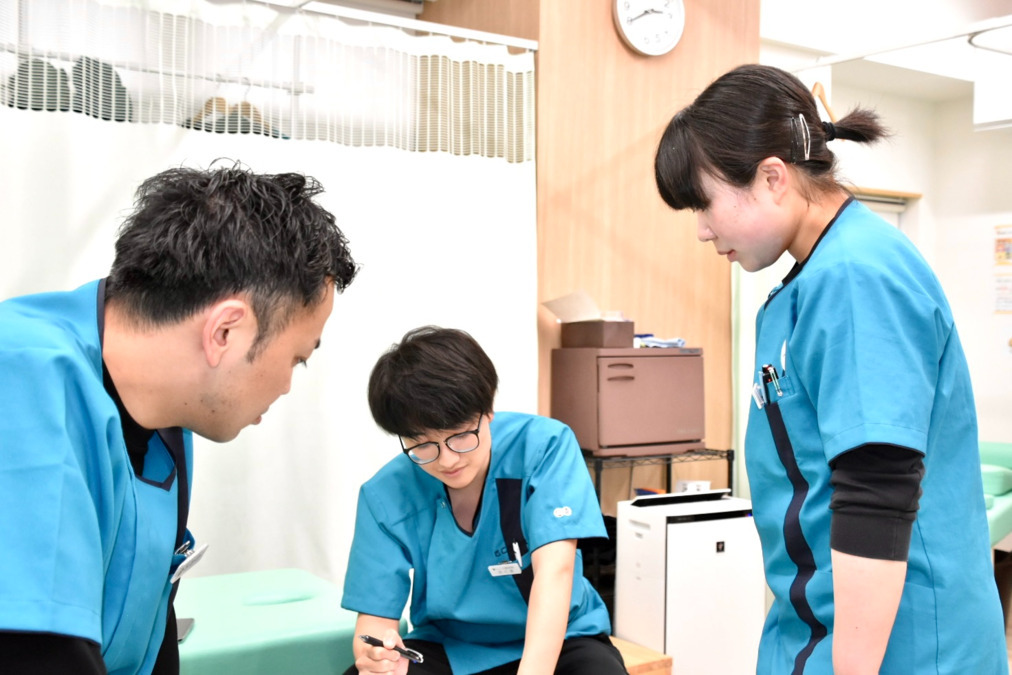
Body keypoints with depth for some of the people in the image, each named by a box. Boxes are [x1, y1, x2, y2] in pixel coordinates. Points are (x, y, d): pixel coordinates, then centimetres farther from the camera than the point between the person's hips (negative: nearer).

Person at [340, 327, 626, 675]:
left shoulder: (543, 445, -20)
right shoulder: (386, 495, -14)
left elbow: (554, 570, -28)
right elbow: (376, 615, -14)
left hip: (556, 640, -1)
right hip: (447, 646, 1)